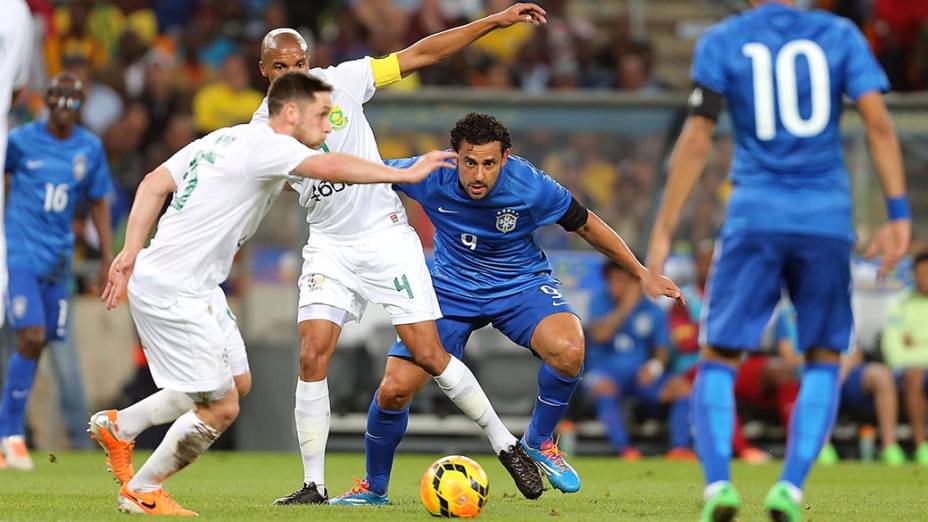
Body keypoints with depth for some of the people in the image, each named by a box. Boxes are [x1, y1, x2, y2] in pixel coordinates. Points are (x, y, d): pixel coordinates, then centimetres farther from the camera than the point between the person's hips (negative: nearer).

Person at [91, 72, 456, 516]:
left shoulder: (224, 139, 13)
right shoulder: (264, 144, -14)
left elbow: (153, 184, 12)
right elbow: (330, 168, -29)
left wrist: (131, 252, 9)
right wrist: (405, 175, -23)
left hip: (194, 287, 10)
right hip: (172, 292, -10)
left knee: (235, 382, 18)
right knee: (221, 408, -5)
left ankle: (117, 426, 25)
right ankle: (141, 493, 11)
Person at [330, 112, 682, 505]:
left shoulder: (530, 186, -24)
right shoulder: (431, 176, -22)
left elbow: (585, 225, -9)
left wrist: (641, 273, -2)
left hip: (520, 283, -1)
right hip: (451, 288, 1)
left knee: (568, 351, -32)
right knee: (394, 389, -11)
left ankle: (538, 443, -3)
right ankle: (373, 488, 16)